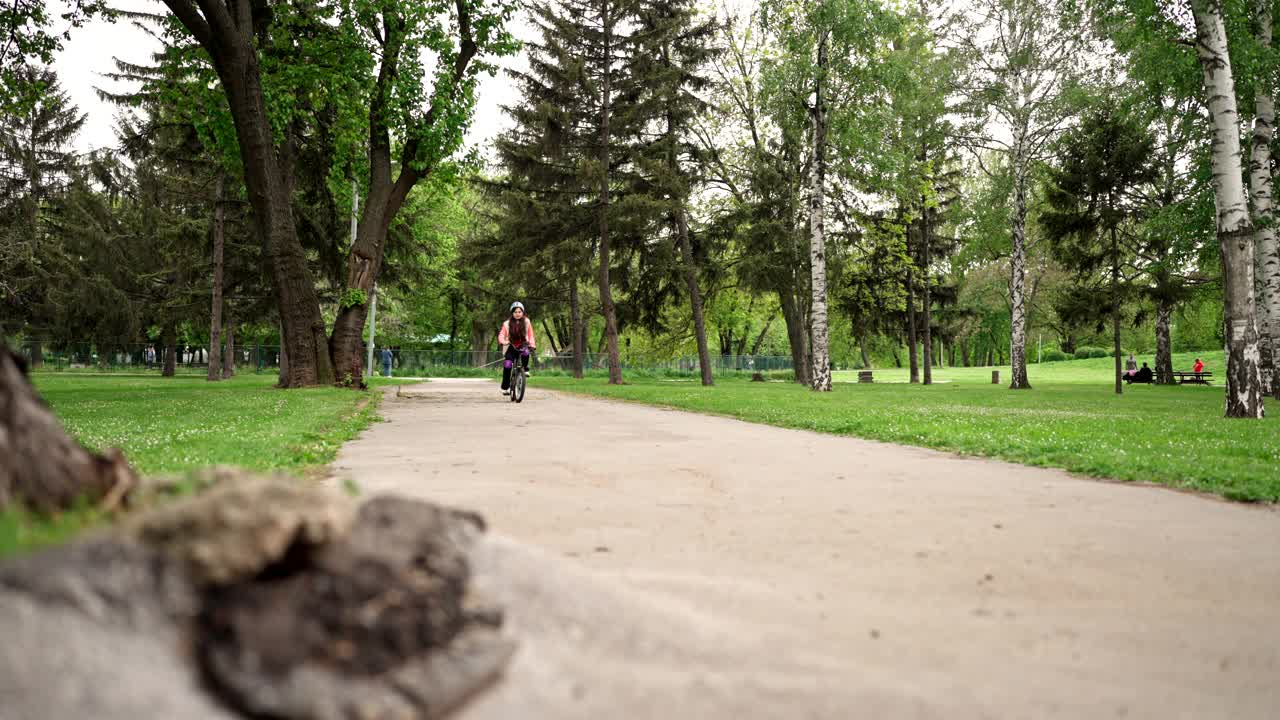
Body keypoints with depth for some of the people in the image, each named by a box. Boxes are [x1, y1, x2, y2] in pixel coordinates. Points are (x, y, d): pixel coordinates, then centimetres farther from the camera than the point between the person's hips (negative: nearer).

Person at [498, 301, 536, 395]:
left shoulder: (526, 322, 3)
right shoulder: (507, 323, -1)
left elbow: (530, 335, 6)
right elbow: (501, 335, -6)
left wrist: (532, 344, -11)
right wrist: (503, 341, -28)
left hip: (523, 346, 0)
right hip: (511, 347, 0)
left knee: (525, 353, -37)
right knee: (507, 366, -18)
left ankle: (525, 369, -10)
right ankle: (505, 387, -5)